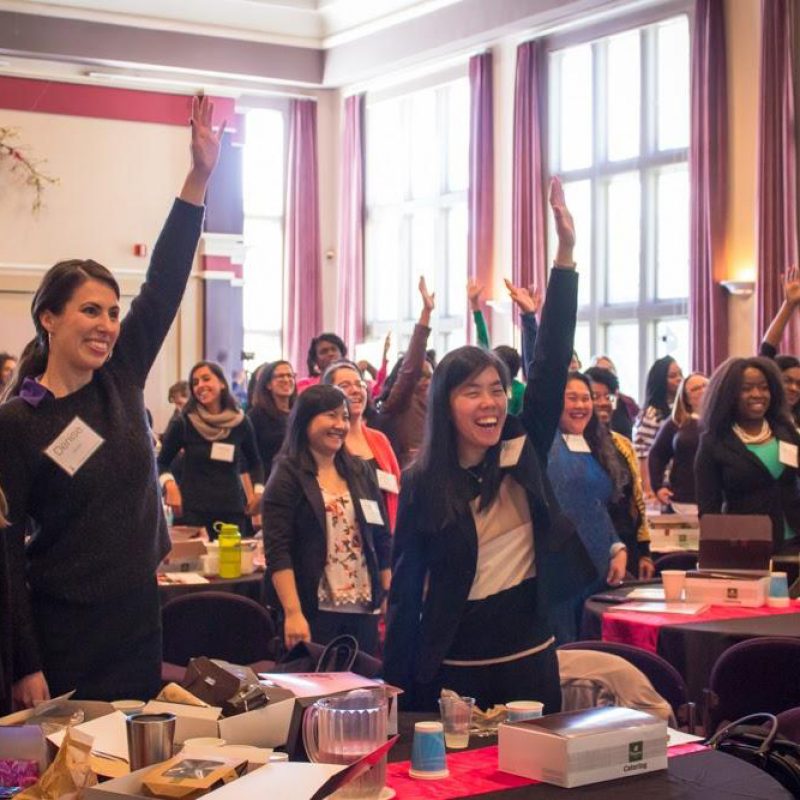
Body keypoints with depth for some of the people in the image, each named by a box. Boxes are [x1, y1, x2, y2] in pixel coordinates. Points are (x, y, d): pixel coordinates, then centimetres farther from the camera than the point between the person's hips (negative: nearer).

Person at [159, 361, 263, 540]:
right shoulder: (184, 423, -2)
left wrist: (258, 490, 3)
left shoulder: (240, 423, 4)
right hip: (192, 509, -2)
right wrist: (169, 484, -13)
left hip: (232, 510, 2)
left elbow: (254, 463, 19)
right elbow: (162, 462, 7)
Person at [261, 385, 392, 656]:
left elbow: (382, 541, 15)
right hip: (314, 612, -5)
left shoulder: (360, 473, 12)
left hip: (364, 610, 5)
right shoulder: (288, 477, -4)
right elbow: (278, 553, -11)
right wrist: (293, 613, -20)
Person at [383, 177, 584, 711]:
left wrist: (566, 254, -13)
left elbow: (552, 361, -6)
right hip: (453, 667, -3)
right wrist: (398, 694, -6)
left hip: (531, 661, 3)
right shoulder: (422, 484, -5)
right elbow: (406, 588, -3)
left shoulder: (525, 449, 1)